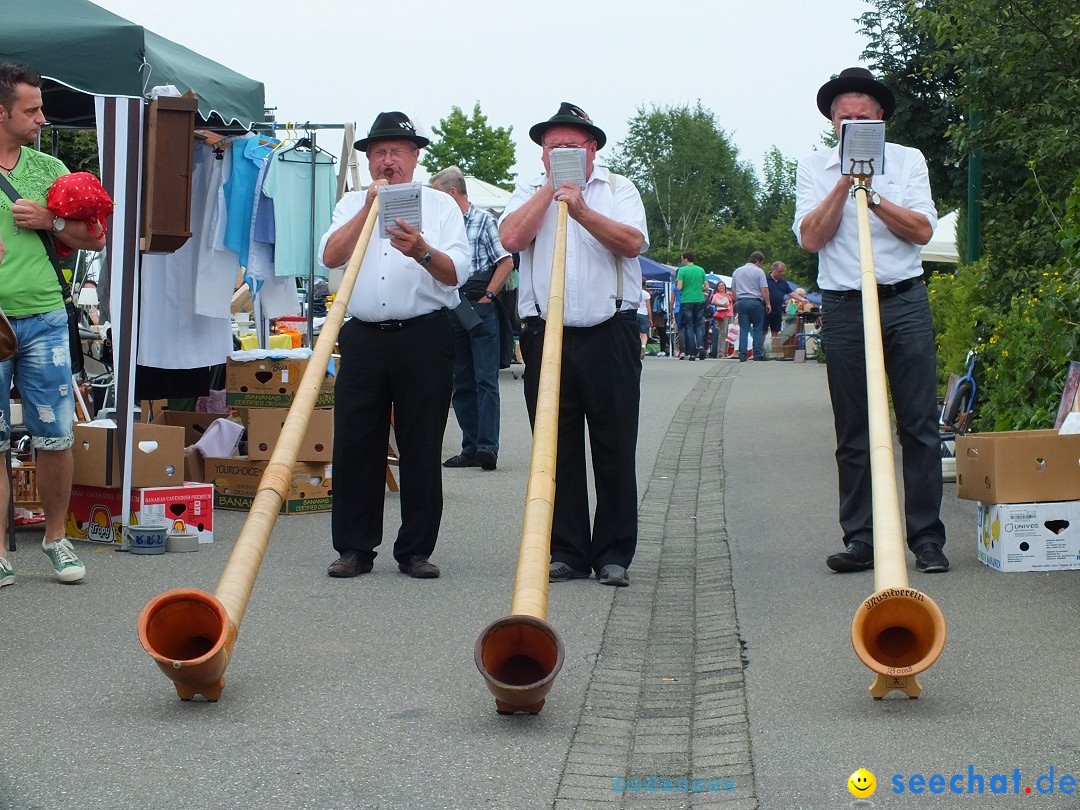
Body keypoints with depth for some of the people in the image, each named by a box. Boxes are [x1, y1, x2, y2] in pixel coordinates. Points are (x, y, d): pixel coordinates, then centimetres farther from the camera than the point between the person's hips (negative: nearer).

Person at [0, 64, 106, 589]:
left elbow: (94, 238, 12)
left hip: (43, 320, 2)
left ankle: (56, 538, 20)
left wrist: (50, 221, -5)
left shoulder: (49, 169, 11)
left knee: (56, 437, 4)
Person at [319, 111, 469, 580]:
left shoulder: (440, 206, 9)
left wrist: (423, 252, -23)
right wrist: (371, 207, -7)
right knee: (354, 444, 0)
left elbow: (456, 273, -3)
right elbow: (331, 257, -2)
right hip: (363, 338, 2)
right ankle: (354, 549, 8)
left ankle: (416, 550, 8)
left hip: (424, 338, -2)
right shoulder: (351, 205, 16)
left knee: (421, 448, 0)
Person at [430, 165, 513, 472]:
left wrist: (487, 297, -10)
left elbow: (506, 262, -4)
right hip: (451, 310, 6)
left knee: (486, 380, -9)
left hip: (480, 308, -6)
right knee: (461, 383, 7)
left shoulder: (484, 220, 0)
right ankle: (471, 449, 11)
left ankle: (488, 447, -13)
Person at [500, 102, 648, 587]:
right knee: (556, 448, 3)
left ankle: (614, 554, 7)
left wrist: (582, 210, -18)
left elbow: (632, 242, -7)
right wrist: (551, 186, -2)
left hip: (609, 335, -1)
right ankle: (565, 551, 10)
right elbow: (511, 238, -5)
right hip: (546, 336, 1)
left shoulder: (618, 189, 11)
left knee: (615, 449, 0)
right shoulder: (530, 193, 15)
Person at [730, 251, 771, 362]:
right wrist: (768, 303, 0)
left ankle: (742, 355, -2)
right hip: (755, 302, -4)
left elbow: (733, 289, 16)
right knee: (758, 329, 4)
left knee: (743, 329, 4)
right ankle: (758, 354, 2)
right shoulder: (759, 271, -3)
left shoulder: (737, 271, 13)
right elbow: (764, 290, -7)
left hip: (741, 302, 4)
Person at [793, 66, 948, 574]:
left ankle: (927, 538, 2)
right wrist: (844, 185, -9)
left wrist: (873, 196, -12)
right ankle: (860, 540, 8)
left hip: (906, 303, 0)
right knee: (853, 433, 2)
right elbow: (810, 238, -3)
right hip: (844, 308, 0)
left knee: (920, 426, -2)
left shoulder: (907, 160, 9)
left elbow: (922, 230, -2)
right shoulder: (814, 169, 9)